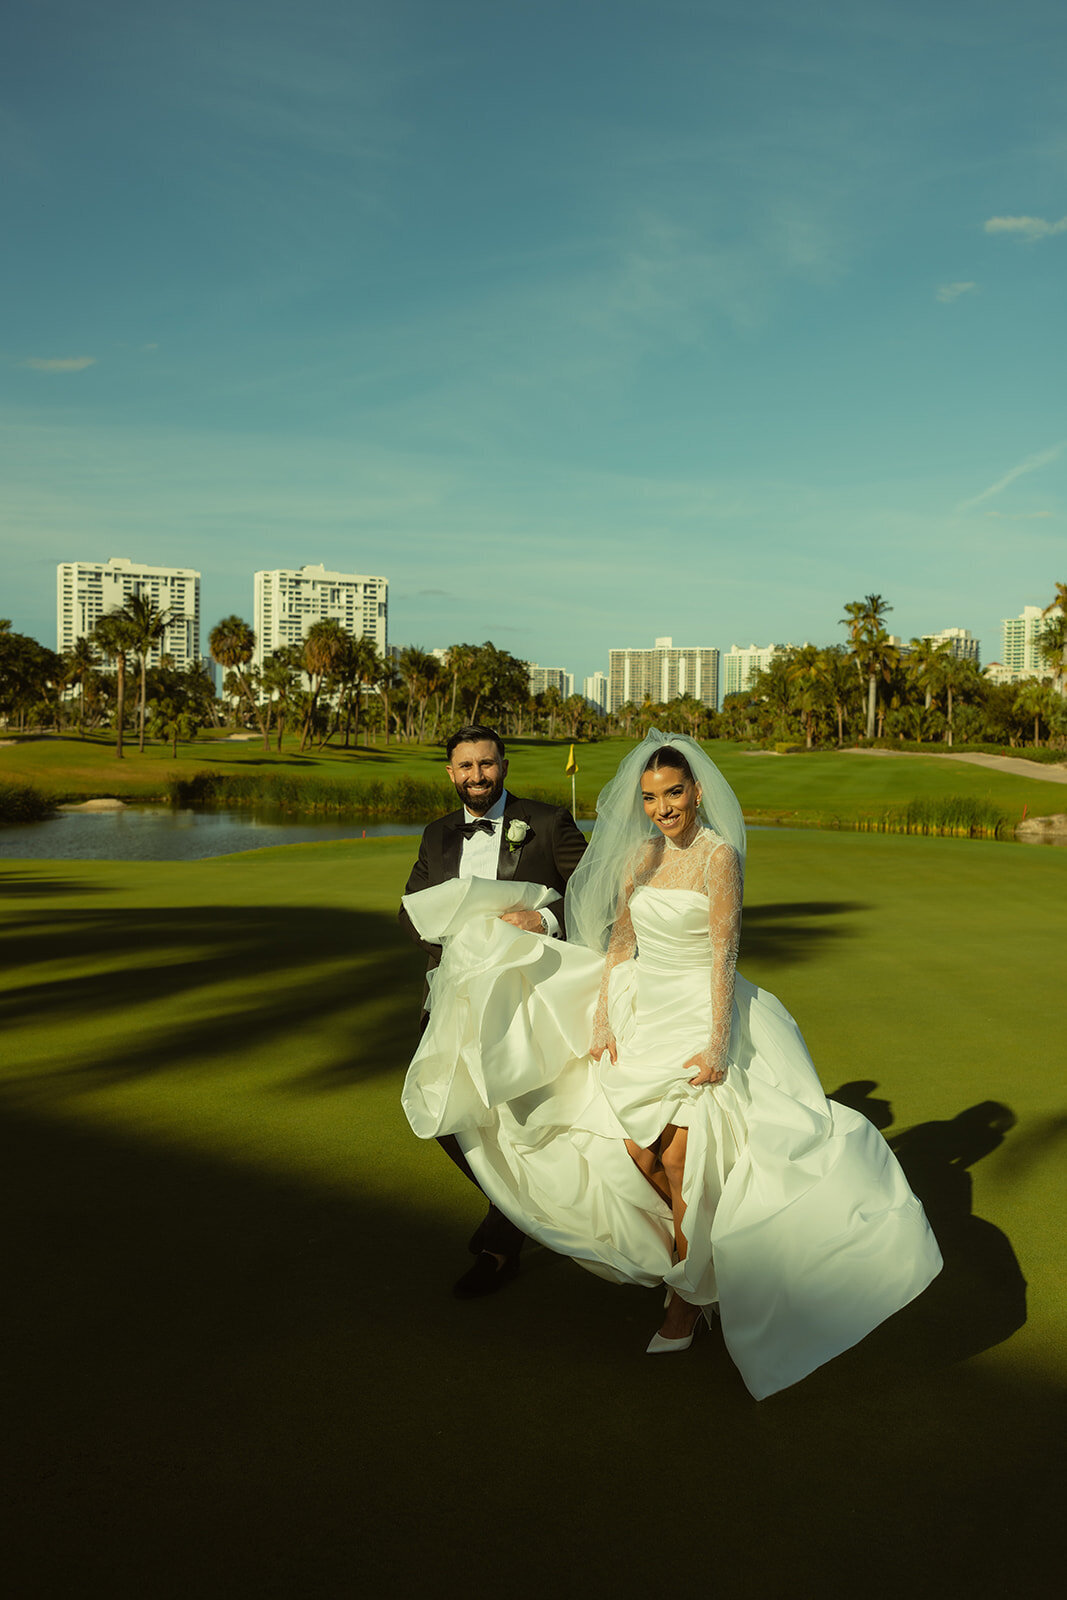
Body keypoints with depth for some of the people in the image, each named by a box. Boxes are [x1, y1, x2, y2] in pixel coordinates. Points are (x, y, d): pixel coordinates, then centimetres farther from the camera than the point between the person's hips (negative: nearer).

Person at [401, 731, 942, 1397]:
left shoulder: (719, 856, -11)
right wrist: (601, 1018, 0)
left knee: (681, 1163, -5)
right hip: (643, 1012, 6)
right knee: (636, 1151, 3)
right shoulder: (640, 855, 7)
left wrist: (715, 1042, -20)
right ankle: (691, 1250, 31)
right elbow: (618, 942, 8)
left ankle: (689, 1293, 17)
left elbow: (723, 955, -16)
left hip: (699, 1014, -6)